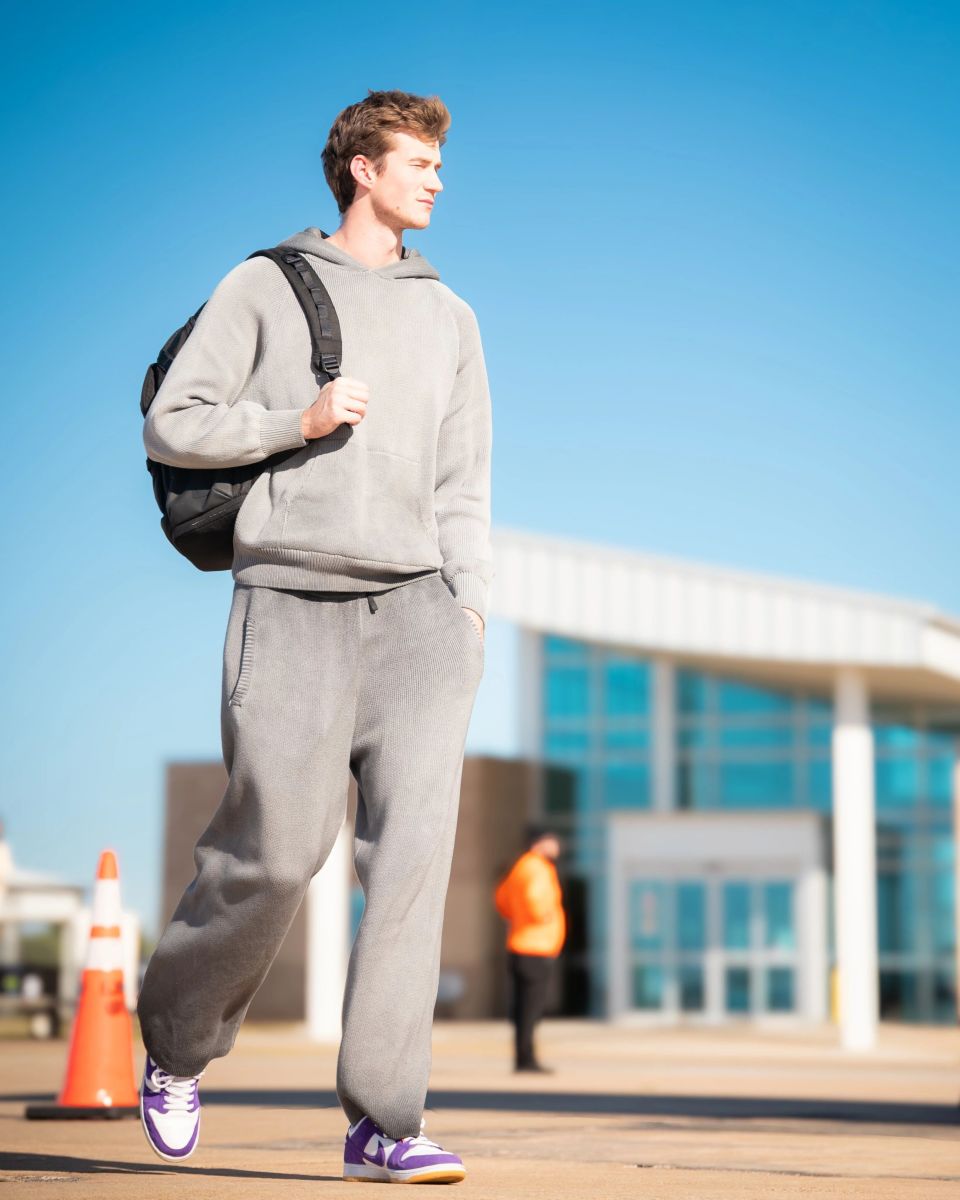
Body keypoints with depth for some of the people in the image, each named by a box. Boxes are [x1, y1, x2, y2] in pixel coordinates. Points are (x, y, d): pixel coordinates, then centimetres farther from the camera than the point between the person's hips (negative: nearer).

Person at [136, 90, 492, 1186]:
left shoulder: (449, 317, 20)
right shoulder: (264, 287, 9)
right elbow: (170, 427, 3)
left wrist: (469, 604, 6)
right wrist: (297, 421, -10)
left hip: (413, 601, 3)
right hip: (291, 599, -3)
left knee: (415, 842, -13)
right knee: (274, 855, -6)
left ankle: (382, 1122, -12)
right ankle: (176, 1046, 23)